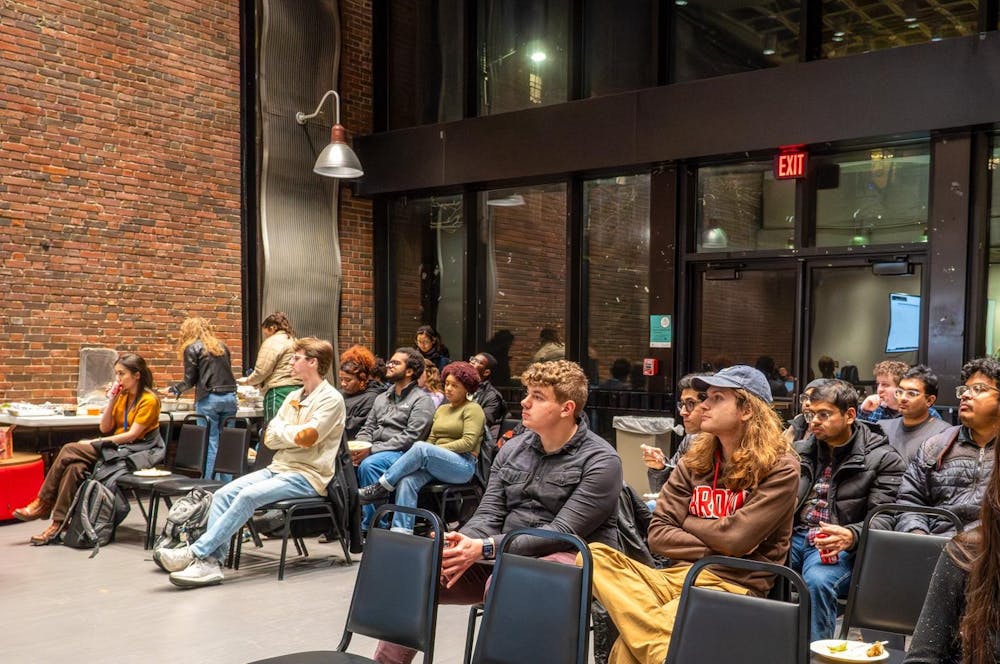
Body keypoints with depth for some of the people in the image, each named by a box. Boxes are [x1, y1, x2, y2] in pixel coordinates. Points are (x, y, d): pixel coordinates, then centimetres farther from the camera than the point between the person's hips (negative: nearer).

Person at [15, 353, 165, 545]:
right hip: (116, 447, 7)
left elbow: (132, 435, -16)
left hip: (136, 452, -7)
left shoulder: (149, 400, -10)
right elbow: (105, 428, 7)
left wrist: (95, 443, -16)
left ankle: (43, 504, -9)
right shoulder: (122, 395, 11)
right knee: (75, 467, -23)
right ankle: (57, 524, -21)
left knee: (70, 451, -21)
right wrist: (111, 401, -5)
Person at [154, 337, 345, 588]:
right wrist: (296, 434, -8)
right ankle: (211, 562, -22)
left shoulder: (331, 398, -7)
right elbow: (270, 439, 12)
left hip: (307, 475, -8)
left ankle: (196, 553, -25)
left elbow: (306, 437, -19)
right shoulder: (294, 397, 18)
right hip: (278, 468, 8)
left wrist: (281, 429, 0)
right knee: (223, 494, -13)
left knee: (248, 495, -27)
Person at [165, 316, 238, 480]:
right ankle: (227, 484, 10)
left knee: (210, 443, -3)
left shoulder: (191, 348, 3)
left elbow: (190, 380, 0)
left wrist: (173, 389, 17)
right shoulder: (221, 346, 18)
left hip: (209, 399, -5)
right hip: (230, 397, 5)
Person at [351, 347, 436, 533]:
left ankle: (371, 526, -25)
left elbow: (410, 437, -12)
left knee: (369, 465, -34)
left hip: (401, 454, -6)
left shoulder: (421, 400, 0)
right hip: (374, 451, 7)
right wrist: (358, 447, -4)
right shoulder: (381, 398, 25)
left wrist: (372, 450, -17)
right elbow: (367, 428, 21)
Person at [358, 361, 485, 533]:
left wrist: (438, 449, -13)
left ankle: (381, 488, -23)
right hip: (437, 464, 6)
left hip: (463, 465, -6)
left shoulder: (472, 409, 4)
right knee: (407, 481, -27)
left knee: (421, 448, -33)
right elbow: (431, 439, 17)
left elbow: (468, 442, -9)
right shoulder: (441, 409, 25)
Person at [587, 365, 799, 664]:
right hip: (679, 574, 6)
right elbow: (658, 533, 5)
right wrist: (714, 549, -8)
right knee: (595, 557, -24)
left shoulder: (780, 467, -5)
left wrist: (687, 522, 3)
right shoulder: (695, 459, 11)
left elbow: (734, 538, -14)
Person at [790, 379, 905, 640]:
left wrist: (851, 536, -25)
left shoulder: (883, 458, 3)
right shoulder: (801, 450, 18)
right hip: (793, 535, 4)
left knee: (817, 580, -37)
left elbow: (883, 519, -3)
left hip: (838, 545, -4)